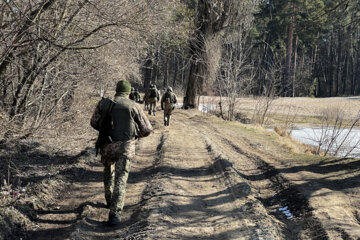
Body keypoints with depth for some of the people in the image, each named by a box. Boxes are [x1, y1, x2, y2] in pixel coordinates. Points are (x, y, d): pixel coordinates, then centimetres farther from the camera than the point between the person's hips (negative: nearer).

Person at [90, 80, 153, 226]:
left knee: (108, 173, 26)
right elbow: (147, 129, 3)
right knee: (120, 179, -4)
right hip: (125, 147, -3)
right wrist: (137, 135, 23)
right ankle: (114, 213, -14)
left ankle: (109, 201, 42)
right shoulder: (133, 106, -1)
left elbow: (94, 123, 15)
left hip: (107, 146, 3)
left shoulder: (103, 103, 5)